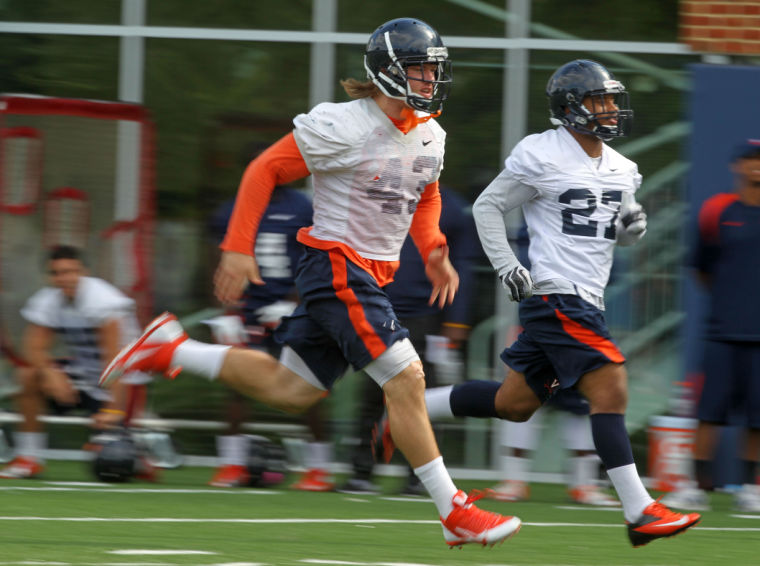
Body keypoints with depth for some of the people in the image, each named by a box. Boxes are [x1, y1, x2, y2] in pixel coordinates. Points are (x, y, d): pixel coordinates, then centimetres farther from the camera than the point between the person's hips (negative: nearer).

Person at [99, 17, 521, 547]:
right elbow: (265, 169, -9)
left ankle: (171, 349, 25)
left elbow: (426, 197, 26)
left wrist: (433, 252, 8)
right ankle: (455, 513, -10)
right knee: (405, 378, -14)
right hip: (336, 268, -9)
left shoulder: (430, 137, 7)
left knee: (290, 389, 12)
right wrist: (238, 249, -12)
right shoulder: (343, 126, -16)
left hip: (372, 275, 9)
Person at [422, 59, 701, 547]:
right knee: (610, 388, -15)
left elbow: (622, 236, 25)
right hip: (555, 293, -9)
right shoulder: (541, 156, -9)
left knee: (515, 403, 13)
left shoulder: (620, 169, 14)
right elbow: (488, 207, -1)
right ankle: (640, 513, -16)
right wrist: (507, 268, -9)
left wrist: (635, 226, 1)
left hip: (587, 301, 9)